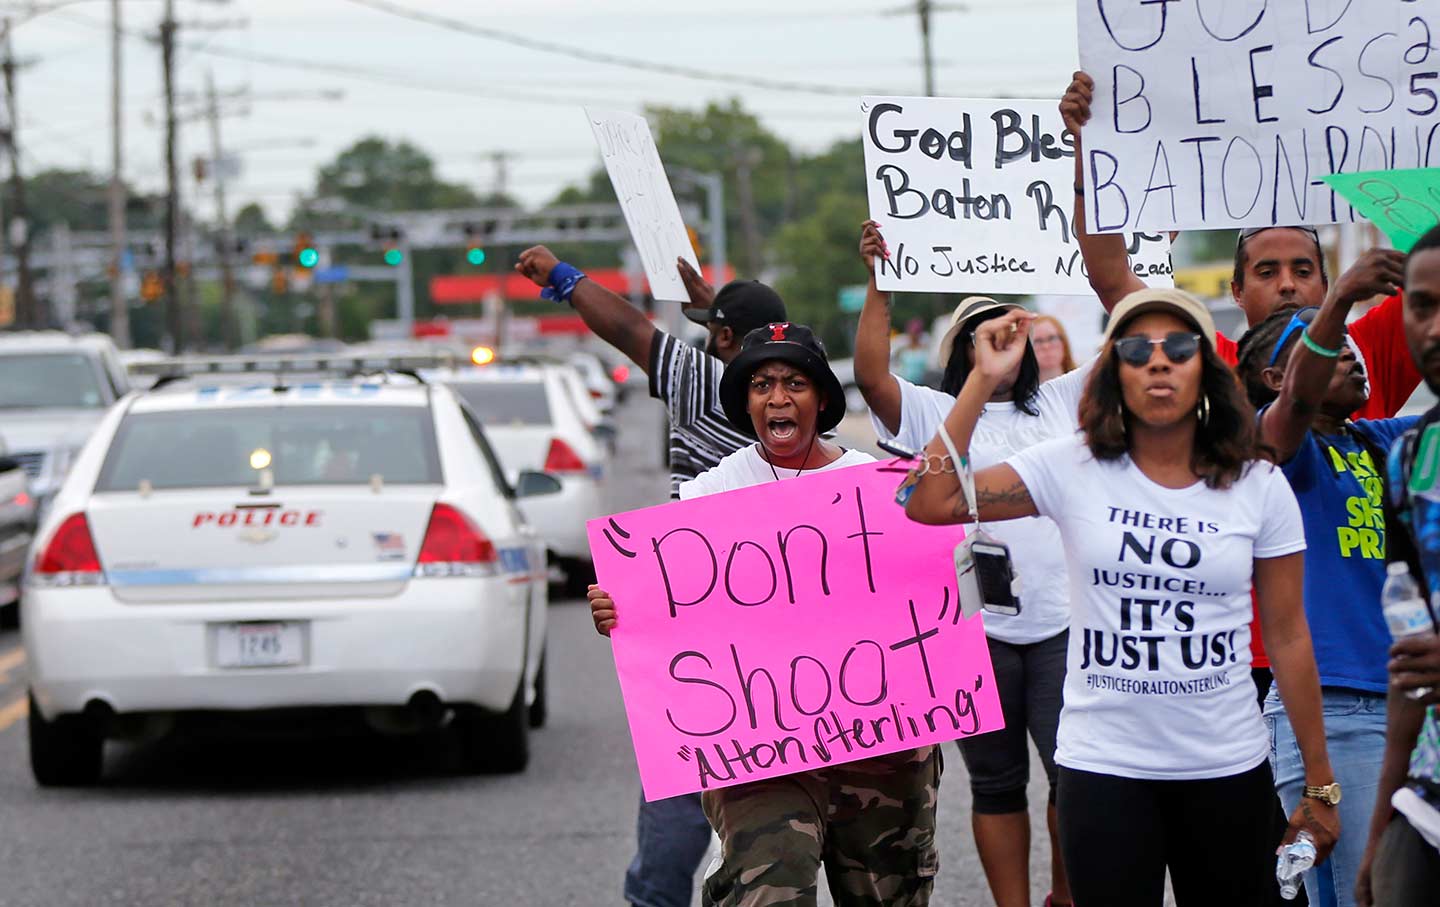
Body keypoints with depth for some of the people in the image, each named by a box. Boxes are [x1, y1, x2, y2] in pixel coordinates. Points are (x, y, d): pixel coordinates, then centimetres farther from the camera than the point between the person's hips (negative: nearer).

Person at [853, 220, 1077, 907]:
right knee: (996, 784, 7)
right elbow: (871, 377, -11)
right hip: (976, 627, -1)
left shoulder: (1060, 402, 15)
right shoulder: (933, 413, 6)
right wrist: (879, 284, -16)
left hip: (1062, 623, 1)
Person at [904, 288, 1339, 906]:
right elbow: (929, 503, -9)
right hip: (1102, 766, -1)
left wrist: (1319, 783, 5)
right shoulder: (1072, 469, -1)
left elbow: (1288, 637, 4)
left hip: (1229, 768, 1)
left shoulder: (1260, 488, 1)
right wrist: (985, 379, -12)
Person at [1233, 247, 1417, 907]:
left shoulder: (1381, 443, 18)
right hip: (1328, 707, -7)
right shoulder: (1276, 439, -1)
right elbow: (1299, 399, -22)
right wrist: (1339, 301, -39)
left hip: (1409, 702, 7)